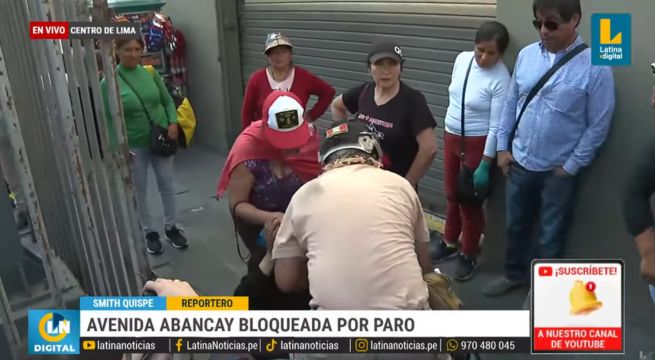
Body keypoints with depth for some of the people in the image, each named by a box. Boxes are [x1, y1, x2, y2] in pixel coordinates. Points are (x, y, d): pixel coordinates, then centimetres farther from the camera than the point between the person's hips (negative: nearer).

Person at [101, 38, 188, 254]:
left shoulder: (151, 73, -2)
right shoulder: (109, 82, -11)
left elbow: (168, 101, 7)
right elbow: (108, 119, -9)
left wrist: (173, 122, -10)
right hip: (134, 145, -2)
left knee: (167, 185, 13)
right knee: (139, 191, 11)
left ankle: (171, 227, 32)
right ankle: (149, 232, 30)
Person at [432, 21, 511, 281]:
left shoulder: (501, 79, -21)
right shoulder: (462, 59, -3)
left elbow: (496, 126, -20)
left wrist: (485, 165, -20)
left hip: (477, 143, -6)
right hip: (451, 137, 6)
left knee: (470, 199, 7)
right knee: (452, 194, 19)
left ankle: (468, 255, 26)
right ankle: (450, 243, 40)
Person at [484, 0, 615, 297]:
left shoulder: (595, 67, -15)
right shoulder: (526, 55, -3)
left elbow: (598, 126, -10)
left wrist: (570, 166, -8)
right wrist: (503, 147, 4)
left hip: (559, 171, -3)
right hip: (520, 163, 4)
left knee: (550, 237, 14)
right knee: (515, 226, 21)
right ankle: (515, 274, 45)